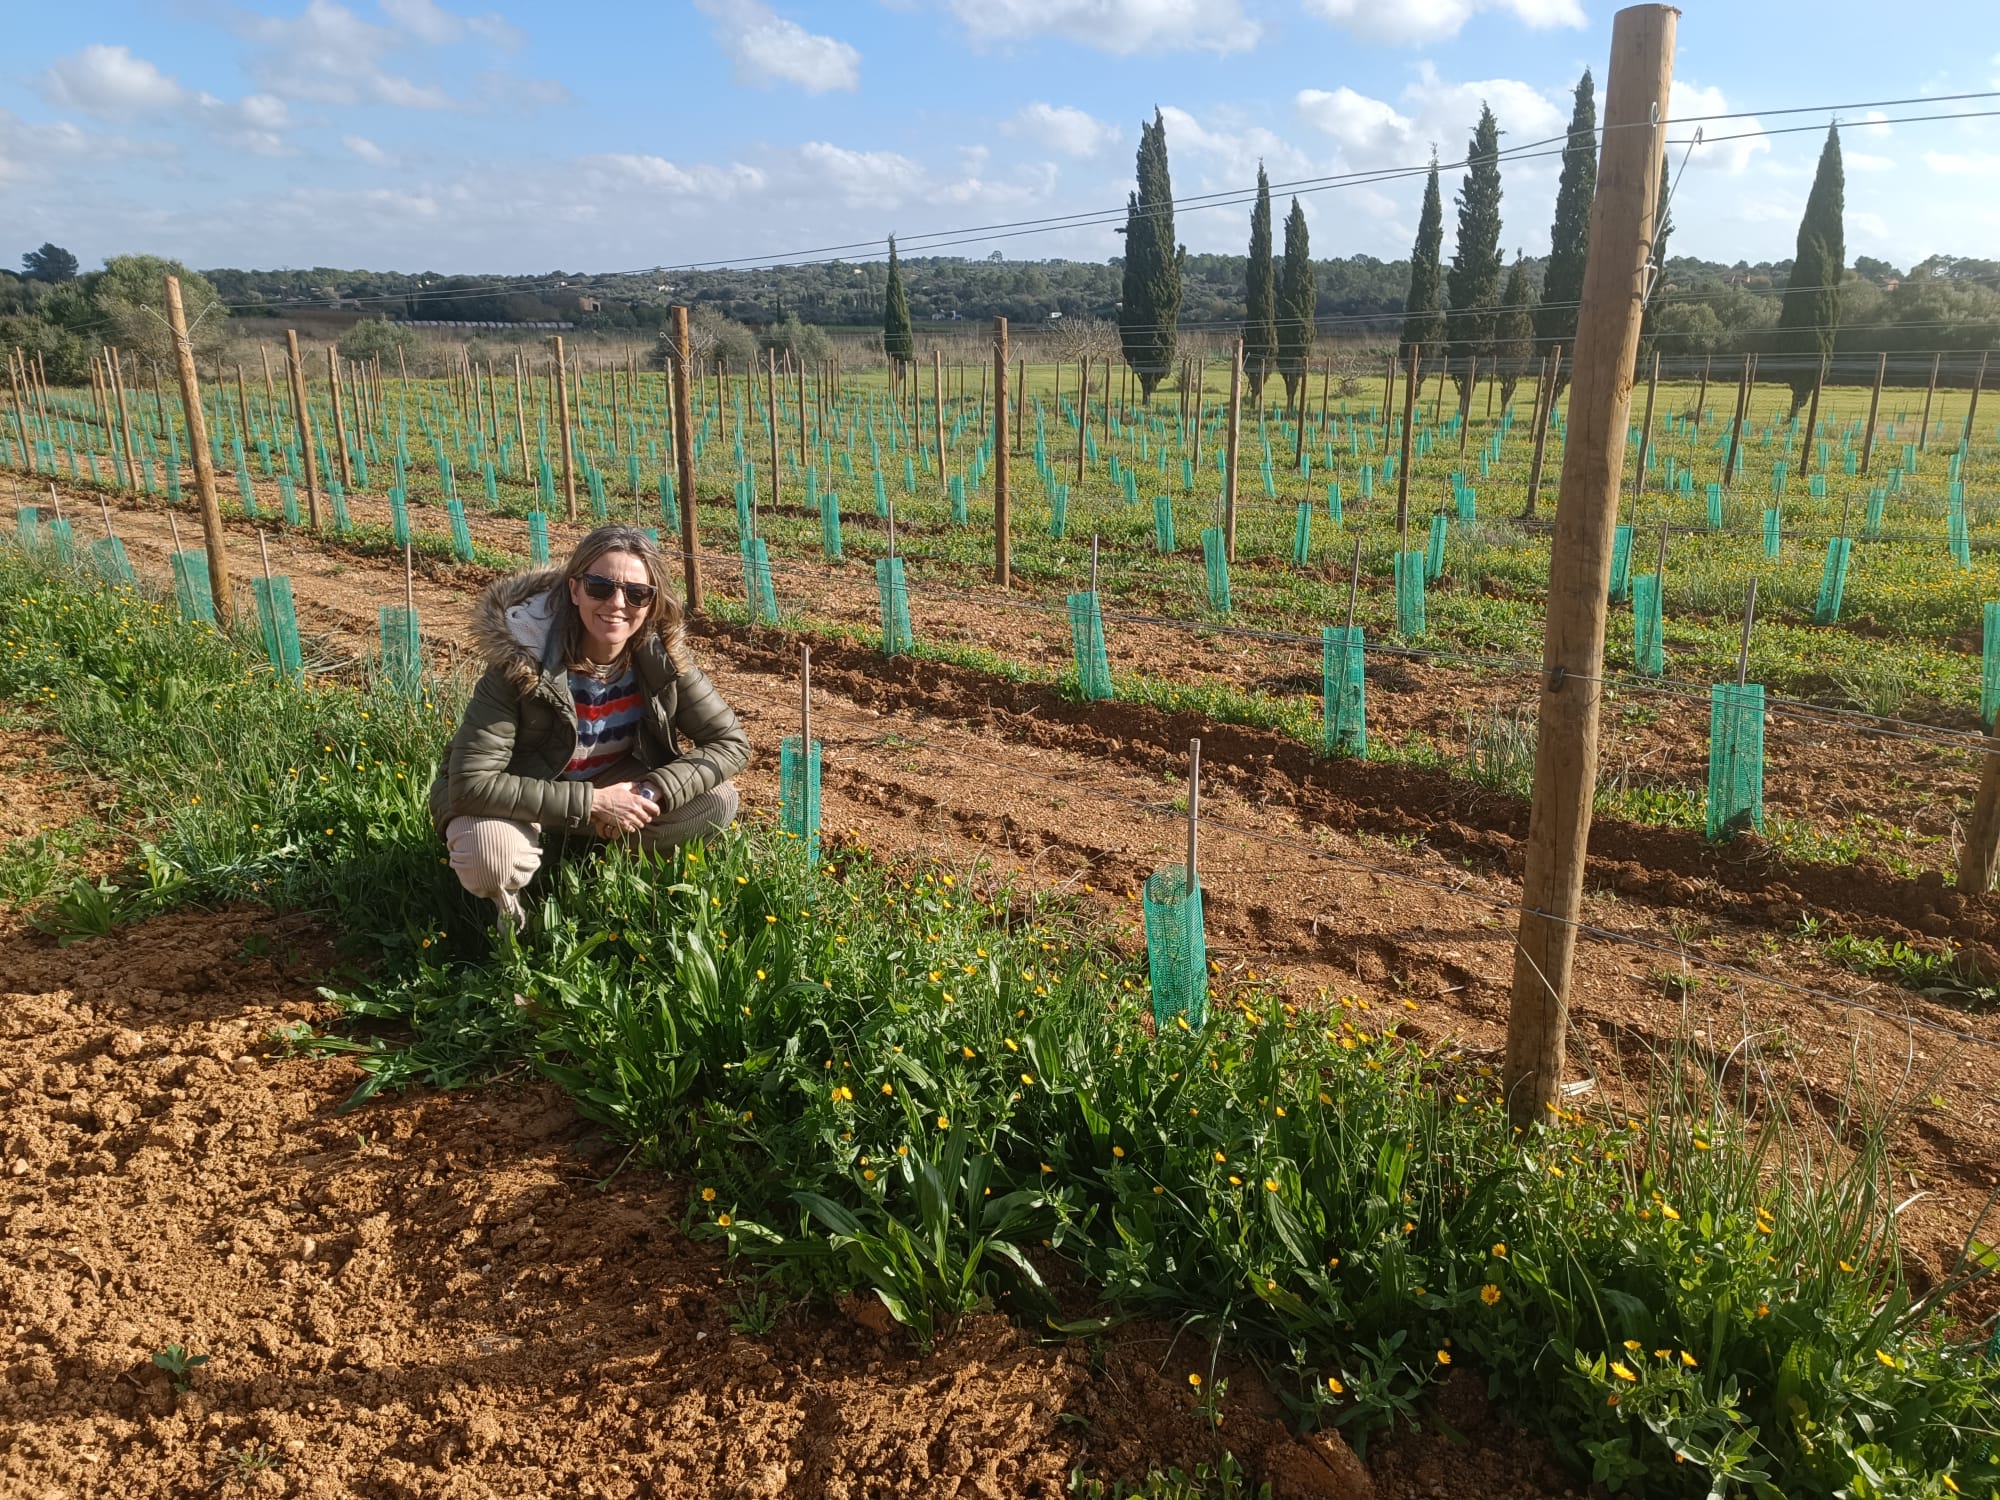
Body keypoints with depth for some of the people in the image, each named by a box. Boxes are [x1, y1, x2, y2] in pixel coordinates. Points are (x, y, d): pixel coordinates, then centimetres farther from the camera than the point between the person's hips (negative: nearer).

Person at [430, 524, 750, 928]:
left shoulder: (662, 657, -19)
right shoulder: (523, 661, -30)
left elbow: (730, 742, -14)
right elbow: (470, 783, -32)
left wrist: (651, 792, -28)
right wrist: (591, 802, -35)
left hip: (612, 787, 4)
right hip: (519, 800, -3)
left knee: (717, 801, -17)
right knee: (489, 853, -36)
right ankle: (509, 903, 1)